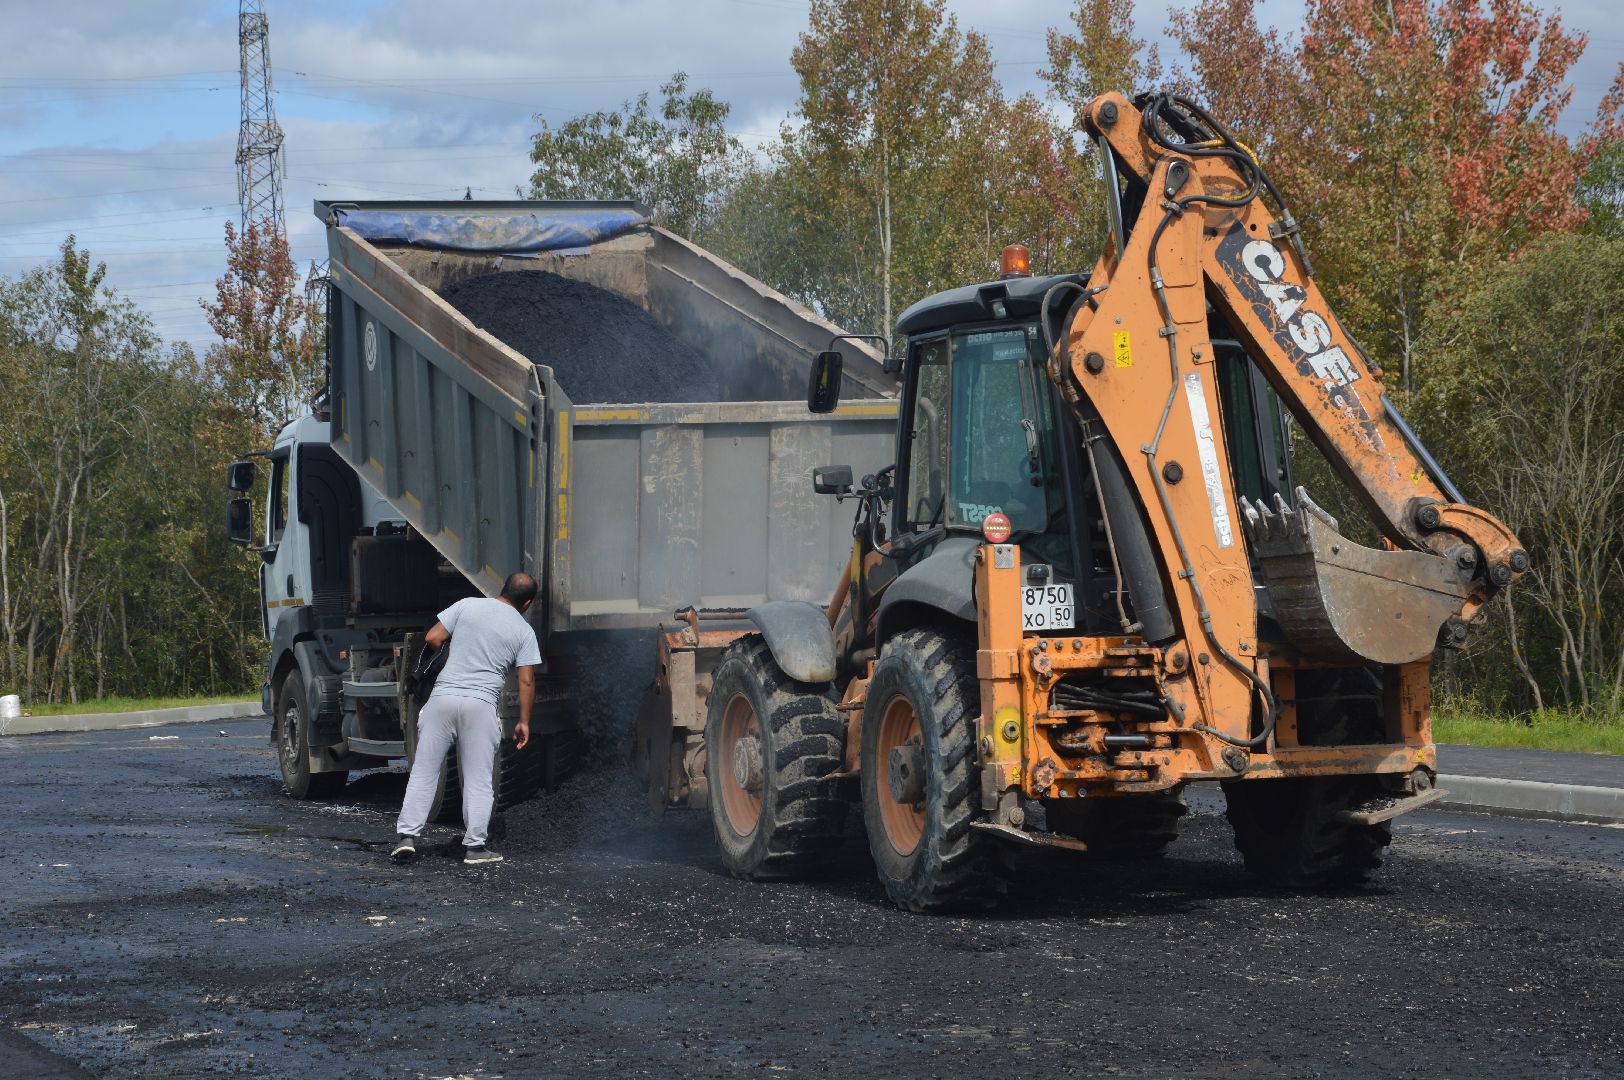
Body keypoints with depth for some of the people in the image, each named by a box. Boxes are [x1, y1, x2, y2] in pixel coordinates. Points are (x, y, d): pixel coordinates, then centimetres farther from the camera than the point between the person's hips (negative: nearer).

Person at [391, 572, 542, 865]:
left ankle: (407, 835, -1)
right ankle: (474, 846, 4)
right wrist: (524, 722, 10)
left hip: (443, 697, 1)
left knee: (423, 772, 6)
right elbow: (526, 681, 2)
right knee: (478, 780, 7)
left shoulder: (467, 606, 7)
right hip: (481, 704, -1)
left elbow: (432, 639, 6)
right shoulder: (524, 631, 6)